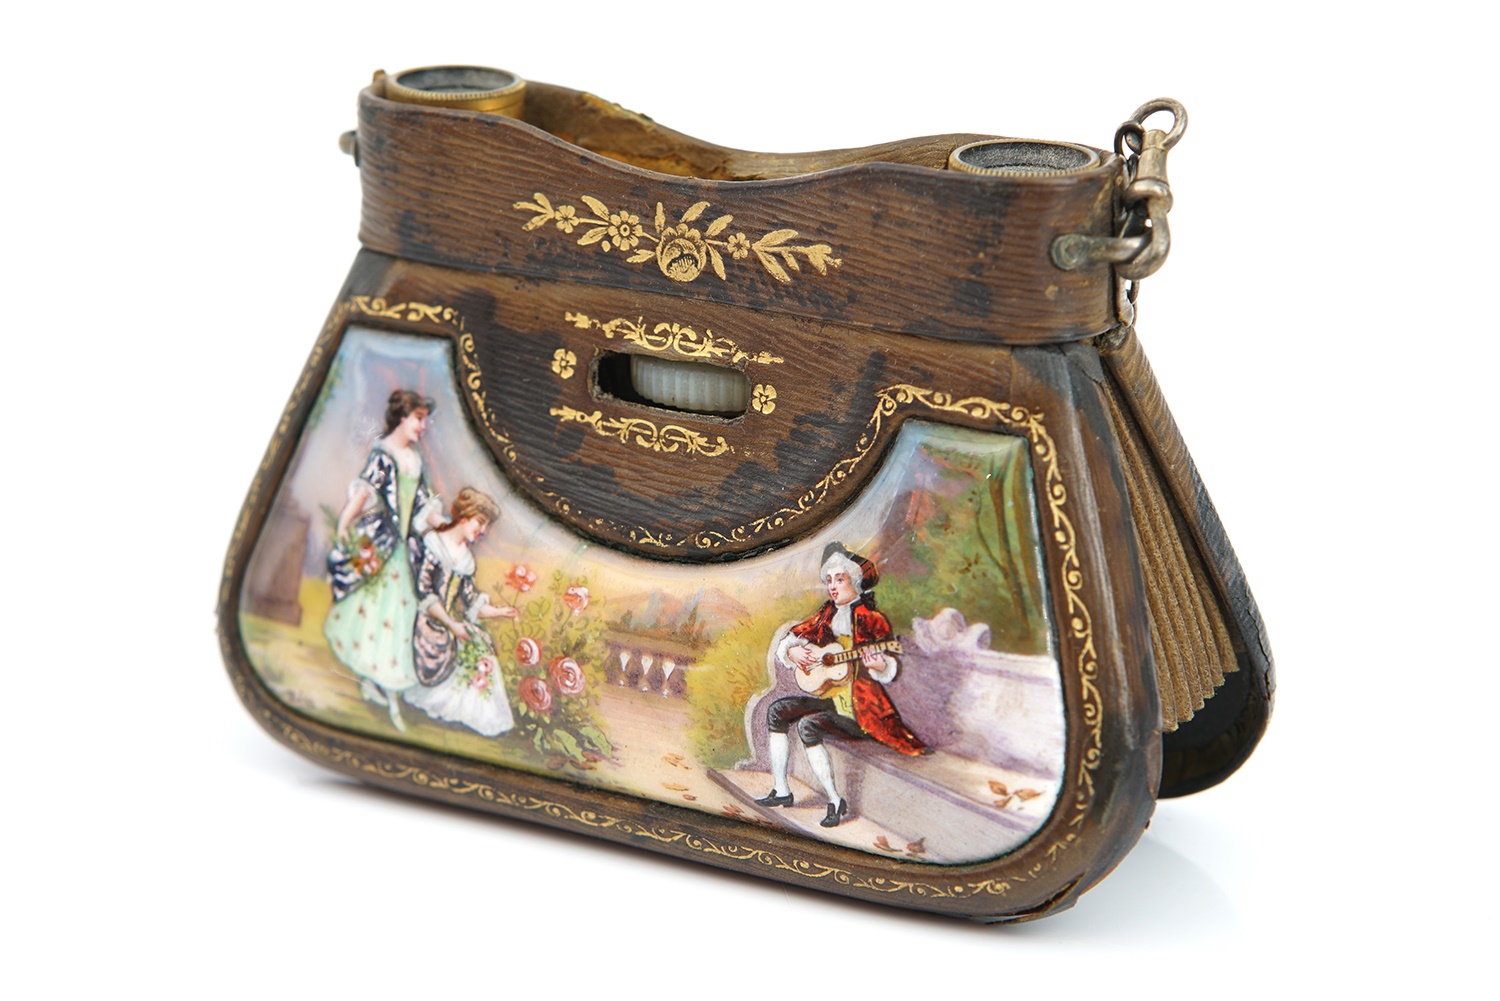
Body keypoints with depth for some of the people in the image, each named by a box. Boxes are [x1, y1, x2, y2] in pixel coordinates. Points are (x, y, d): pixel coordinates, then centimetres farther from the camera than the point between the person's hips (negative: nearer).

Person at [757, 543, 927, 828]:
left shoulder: (871, 620, -9)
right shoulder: (826, 616, 10)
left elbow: (888, 671, -11)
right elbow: (789, 641, 18)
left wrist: (880, 667, -34)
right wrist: (791, 652, -5)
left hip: (859, 708, -8)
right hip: (831, 698, 8)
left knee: (808, 725, -28)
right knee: (778, 711, -4)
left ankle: (836, 801, -23)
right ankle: (781, 791, -1)